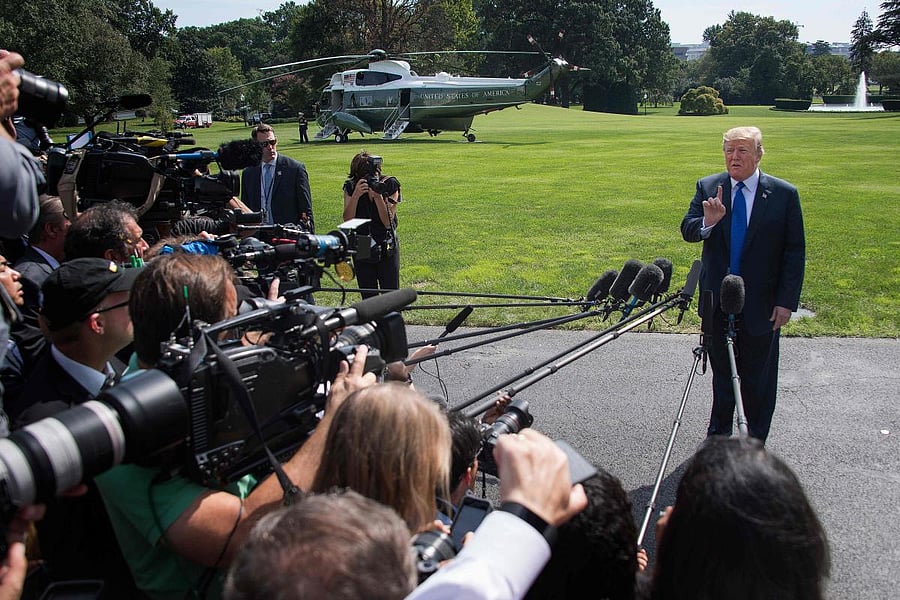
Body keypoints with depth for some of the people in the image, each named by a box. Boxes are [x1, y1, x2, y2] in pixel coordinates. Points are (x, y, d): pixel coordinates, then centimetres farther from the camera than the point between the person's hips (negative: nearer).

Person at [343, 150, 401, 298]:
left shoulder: (390, 185, -9)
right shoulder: (351, 187, -5)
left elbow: (388, 222, -14)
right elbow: (347, 221, -14)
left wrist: (378, 196, -27)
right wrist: (356, 195, -25)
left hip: (387, 249, -2)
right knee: (368, 298, 8)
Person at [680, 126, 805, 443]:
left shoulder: (784, 194, -7)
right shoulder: (708, 187, 0)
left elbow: (795, 253, -5)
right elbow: (687, 231, -7)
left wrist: (786, 301, -10)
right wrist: (708, 221, -29)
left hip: (761, 304, -2)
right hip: (717, 299, 2)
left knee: (758, 378, 11)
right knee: (721, 373, 16)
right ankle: (719, 435, 33)